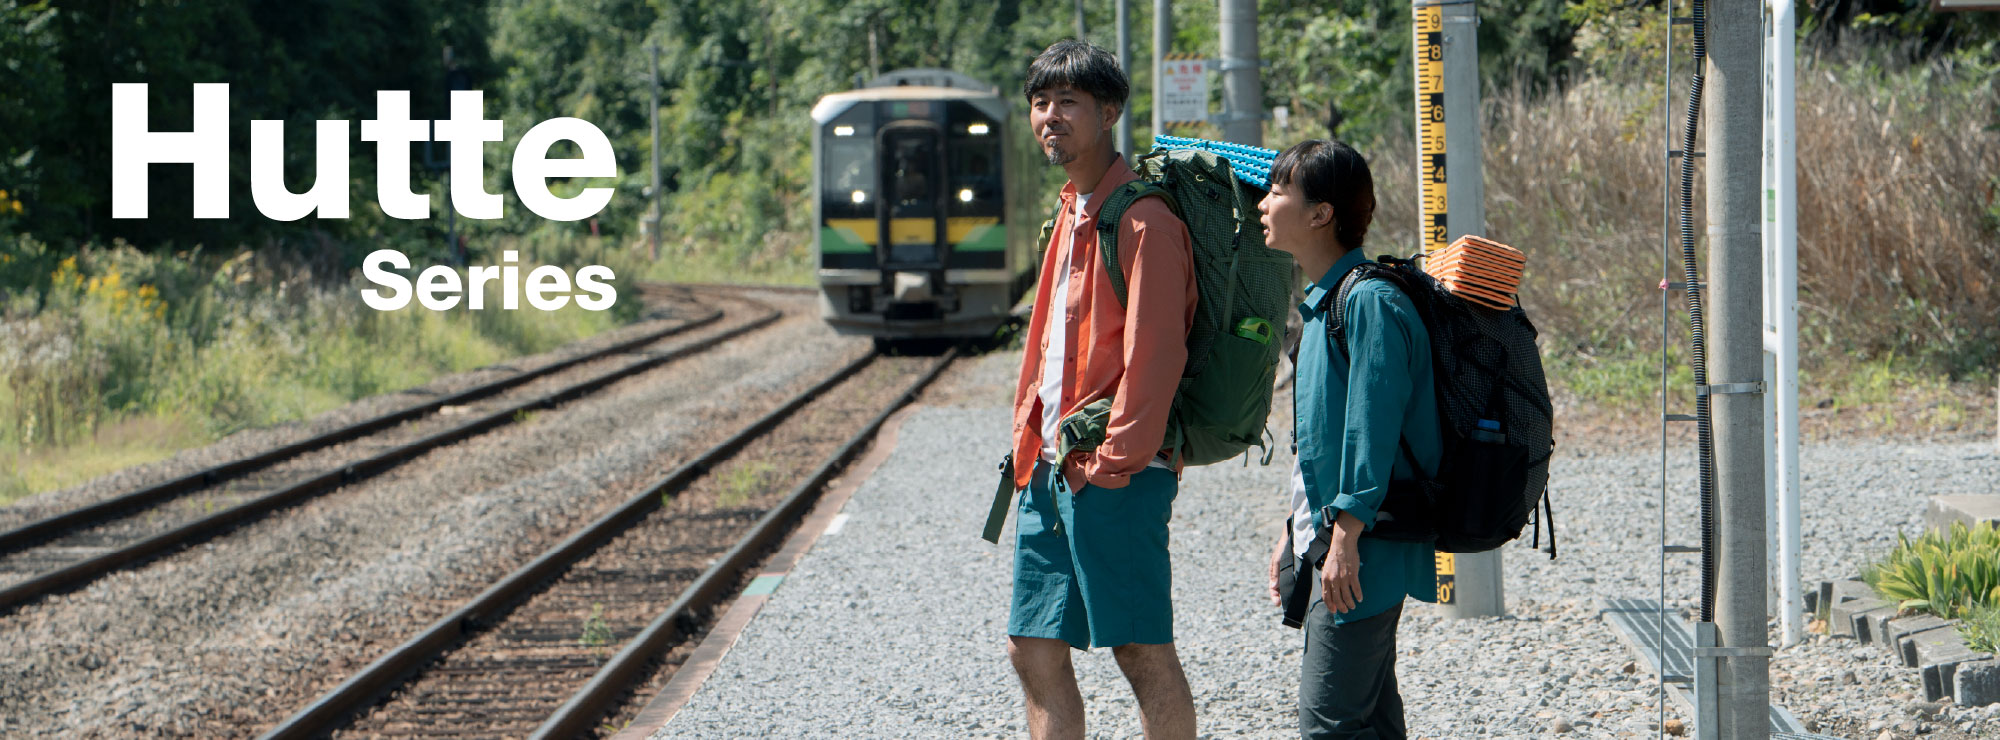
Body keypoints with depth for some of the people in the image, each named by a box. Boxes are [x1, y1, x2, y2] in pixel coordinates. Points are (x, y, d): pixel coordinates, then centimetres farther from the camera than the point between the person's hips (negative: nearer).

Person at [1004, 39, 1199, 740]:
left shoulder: (1143, 221, -11)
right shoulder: (1070, 214, 18)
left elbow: (1156, 353, -17)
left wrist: (1112, 461, -18)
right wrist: (1030, 443, 16)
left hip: (1115, 474, -9)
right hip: (1050, 470, 9)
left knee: (1143, 651, -5)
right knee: (1035, 650, 8)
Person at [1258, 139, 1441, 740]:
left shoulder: (1369, 301, -16)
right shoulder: (1325, 302, 16)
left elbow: (1373, 428, -21)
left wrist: (1346, 536, -23)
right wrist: (1295, 533, 23)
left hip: (1365, 553, -10)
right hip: (1331, 541, 10)